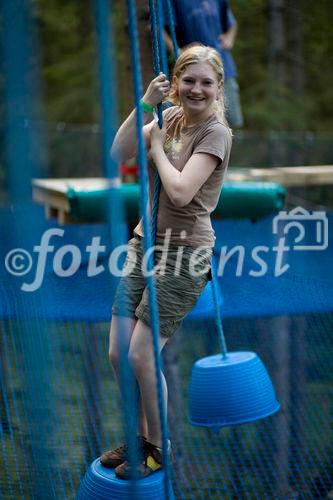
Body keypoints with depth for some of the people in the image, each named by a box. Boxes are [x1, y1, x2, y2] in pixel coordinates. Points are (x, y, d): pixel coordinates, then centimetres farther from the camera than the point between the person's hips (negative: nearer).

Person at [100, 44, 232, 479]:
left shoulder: (215, 133, -11)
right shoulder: (170, 119, 9)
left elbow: (181, 192, -24)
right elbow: (118, 153, -3)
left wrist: (157, 144, -10)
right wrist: (145, 106, -13)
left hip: (184, 250, -7)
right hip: (145, 242, 7)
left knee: (142, 356, -9)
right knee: (118, 353, 5)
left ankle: (156, 450, 12)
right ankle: (139, 437, 25)